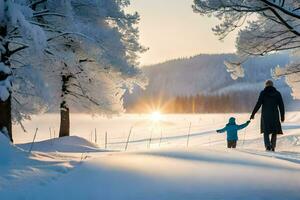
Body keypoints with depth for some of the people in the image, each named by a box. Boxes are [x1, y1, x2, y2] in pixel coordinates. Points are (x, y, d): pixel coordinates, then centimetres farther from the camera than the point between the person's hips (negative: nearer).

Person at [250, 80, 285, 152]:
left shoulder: (263, 93, -2)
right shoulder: (277, 93, 5)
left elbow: (258, 104, -8)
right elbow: (281, 105, 4)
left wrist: (253, 114, -2)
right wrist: (282, 116, 12)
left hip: (265, 115, -1)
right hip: (275, 115, 1)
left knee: (266, 131, 7)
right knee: (274, 131, 12)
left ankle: (268, 145, -13)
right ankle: (273, 146, -3)